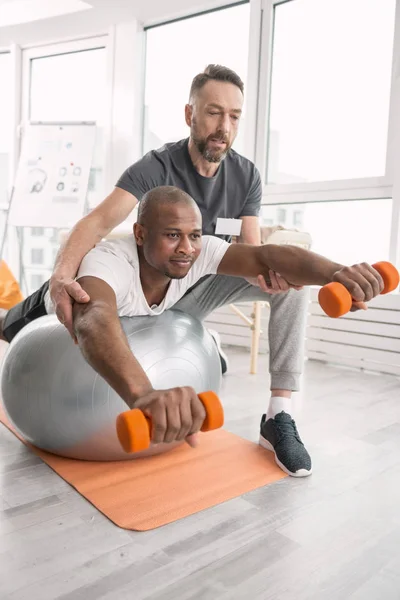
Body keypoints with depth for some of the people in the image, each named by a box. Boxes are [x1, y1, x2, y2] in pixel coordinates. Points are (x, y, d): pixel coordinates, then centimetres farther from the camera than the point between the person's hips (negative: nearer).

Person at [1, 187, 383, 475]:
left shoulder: (198, 252, -36)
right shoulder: (109, 261, -50)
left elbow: (264, 256, -47)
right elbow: (93, 322, -70)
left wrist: (336, 272, -66)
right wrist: (143, 393, -89)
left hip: (139, 318, 3)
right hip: (63, 311, -2)